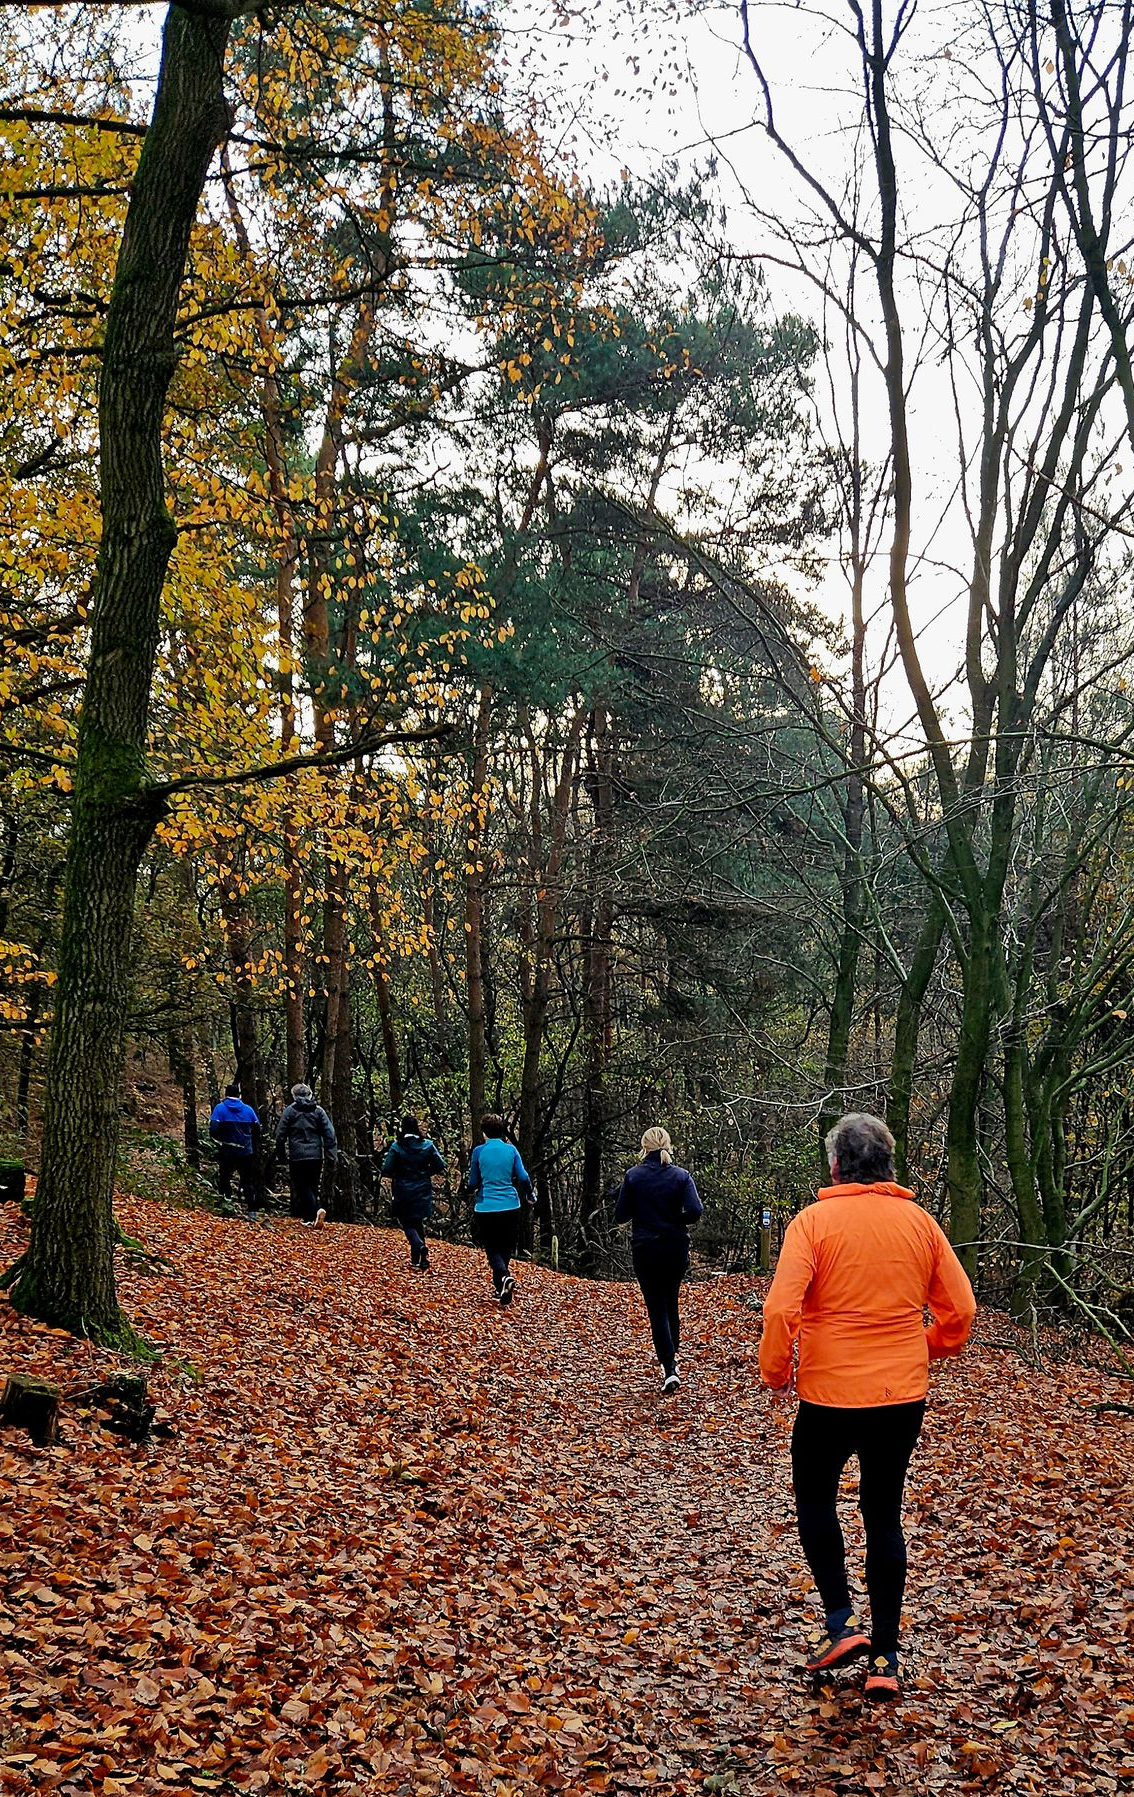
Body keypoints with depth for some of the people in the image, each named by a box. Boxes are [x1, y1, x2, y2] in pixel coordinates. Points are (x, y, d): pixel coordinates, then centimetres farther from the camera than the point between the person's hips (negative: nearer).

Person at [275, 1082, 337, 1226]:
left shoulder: (290, 1110, 0)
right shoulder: (318, 1110, 7)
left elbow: (280, 1135, -1)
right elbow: (330, 1134, 0)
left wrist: (281, 1155, 10)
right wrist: (332, 1155, 1)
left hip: (297, 1157, -3)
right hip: (316, 1156, 3)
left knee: (303, 1187, -2)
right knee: (313, 1186, 15)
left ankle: (317, 1210, -25)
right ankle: (309, 1217, 14)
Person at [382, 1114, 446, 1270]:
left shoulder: (396, 1146, -11)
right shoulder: (427, 1145, -5)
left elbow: (386, 1171, -14)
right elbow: (440, 1166, -5)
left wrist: (396, 1174, 7)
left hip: (403, 1192, -2)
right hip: (422, 1191, 3)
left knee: (408, 1223, 8)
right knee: (418, 1222, 18)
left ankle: (420, 1246, -20)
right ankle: (416, 1259, 14)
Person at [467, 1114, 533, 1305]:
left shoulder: (479, 1151, -3)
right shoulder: (511, 1150, 1)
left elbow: (473, 1183, 2)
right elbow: (523, 1177, -2)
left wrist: (470, 1184, 26)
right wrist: (530, 1196, 16)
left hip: (486, 1208, -2)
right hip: (510, 1206, 2)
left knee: (492, 1249, 6)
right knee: (506, 1248, 17)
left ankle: (504, 1277, -21)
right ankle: (501, 1288, 20)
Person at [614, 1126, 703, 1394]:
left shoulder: (633, 1176, -7)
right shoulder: (681, 1176, -5)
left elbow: (620, 1215, -6)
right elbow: (695, 1211, -16)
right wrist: (676, 1220, 4)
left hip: (645, 1249, -2)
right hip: (676, 1249, 2)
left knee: (656, 1308, 2)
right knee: (671, 1303, 22)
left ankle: (669, 1369, -9)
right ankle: (671, 1357, 33)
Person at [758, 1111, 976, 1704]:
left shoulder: (814, 1221, -11)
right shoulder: (919, 1222, 0)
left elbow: (780, 1309, -19)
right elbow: (960, 1308, 3)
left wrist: (774, 1370, -4)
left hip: (830, 1393, -3)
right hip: (904, 1394, 4)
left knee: (814, 1498, 19)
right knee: (884, 1515, 14)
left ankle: (841, 1621, 9)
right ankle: (885, 1659, 16)